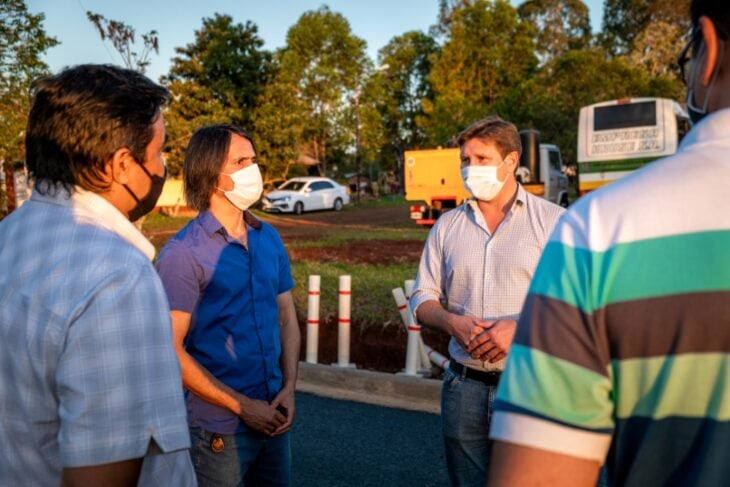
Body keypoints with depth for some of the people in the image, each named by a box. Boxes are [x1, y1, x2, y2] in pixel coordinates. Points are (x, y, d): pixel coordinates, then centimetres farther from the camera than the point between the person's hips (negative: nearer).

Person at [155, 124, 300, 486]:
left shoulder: (270, 239, 3)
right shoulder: (184, 252, -14)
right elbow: (171, 350, -15)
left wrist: (289, 388, -3)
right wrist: (241, 405, -13)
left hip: (272, 416, 5)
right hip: (220, 426, -5)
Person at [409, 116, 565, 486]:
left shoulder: (552, 220, -4)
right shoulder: (447, 226, 7)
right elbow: (422, 298, 10)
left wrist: (521, 327, -20)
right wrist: (452, 323, -10)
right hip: (464, 385, 3)